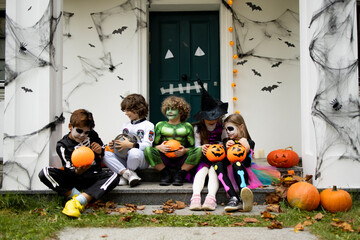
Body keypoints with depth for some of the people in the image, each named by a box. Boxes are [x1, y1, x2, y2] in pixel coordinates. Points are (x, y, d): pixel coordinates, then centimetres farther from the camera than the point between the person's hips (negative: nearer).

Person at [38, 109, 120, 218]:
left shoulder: (92, 135, 6)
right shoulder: (62, 145, -3)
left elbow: (104, 151, 18)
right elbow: (69, 168, -12)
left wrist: (100, 151, -8)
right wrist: (77, 171, -36)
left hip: (93, 177, 2)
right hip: (74, 178, -1)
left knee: (114, 176, -31)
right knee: (44, 173, -25)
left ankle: (78, 202, -40)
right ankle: (76, 195, -29)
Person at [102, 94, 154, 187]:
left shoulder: (148, 125, 1)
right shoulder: (125, 125, 23)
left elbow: (148, 145, -12)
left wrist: (130, 145, -25)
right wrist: (113, 146, 1)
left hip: (142, 161, -6)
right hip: (124, 160, 6)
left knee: (134, 152, -40)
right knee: (105, 154, -18)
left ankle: (124, 175, -14)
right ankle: (128, 173, -28)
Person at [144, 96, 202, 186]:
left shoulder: (187, 127, 12)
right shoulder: (160, 125, 13)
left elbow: (192, 147, 7)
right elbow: (154, 145, 9)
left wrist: (185, 151, -16)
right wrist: (159, 147, -15)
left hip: (182, 161, 0)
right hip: (164, 160, 0)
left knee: (199, 151, -27)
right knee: (148, 150, -28)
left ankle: (181, 174, -11)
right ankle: (165, 174, -9)